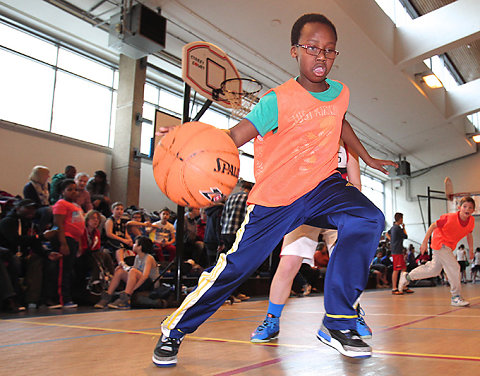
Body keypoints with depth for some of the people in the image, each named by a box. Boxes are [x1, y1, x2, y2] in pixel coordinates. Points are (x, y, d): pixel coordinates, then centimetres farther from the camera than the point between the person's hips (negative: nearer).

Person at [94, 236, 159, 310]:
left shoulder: (149, 258, -12)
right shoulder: (137, 257, 12)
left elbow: (145, 276, -25)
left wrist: (132, 288, -29)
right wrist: (122, 267, -7)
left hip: (152, 284, -8)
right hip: (140, 283, 8)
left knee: (133, 271, -31)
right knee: (119, 271, -3)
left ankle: (125, 300, -37)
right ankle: (107, 298, -10)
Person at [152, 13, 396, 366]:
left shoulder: (340, 93, 0)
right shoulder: (278, 100, -18)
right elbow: (234, 137, -29)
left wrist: (367, 158, 34)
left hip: (322, 185, 4)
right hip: (275, 197, -4)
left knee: (368, 220, -25)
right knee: (235, 265, -5)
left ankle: (338, 323, -14)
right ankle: (174, 329, 18)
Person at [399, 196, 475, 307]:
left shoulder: (471, 221, -9)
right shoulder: (450, 218, -26)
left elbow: (469, 235, 10)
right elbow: (433, 226, -17)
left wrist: (471, 250, 8)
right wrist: (425, 243, -17)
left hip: (449, 246, 7)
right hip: (440, 243, -7)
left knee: (433, 270, 15)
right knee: (454, 267, -16)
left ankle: (408, 276, 30)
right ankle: (456, 297, -5)